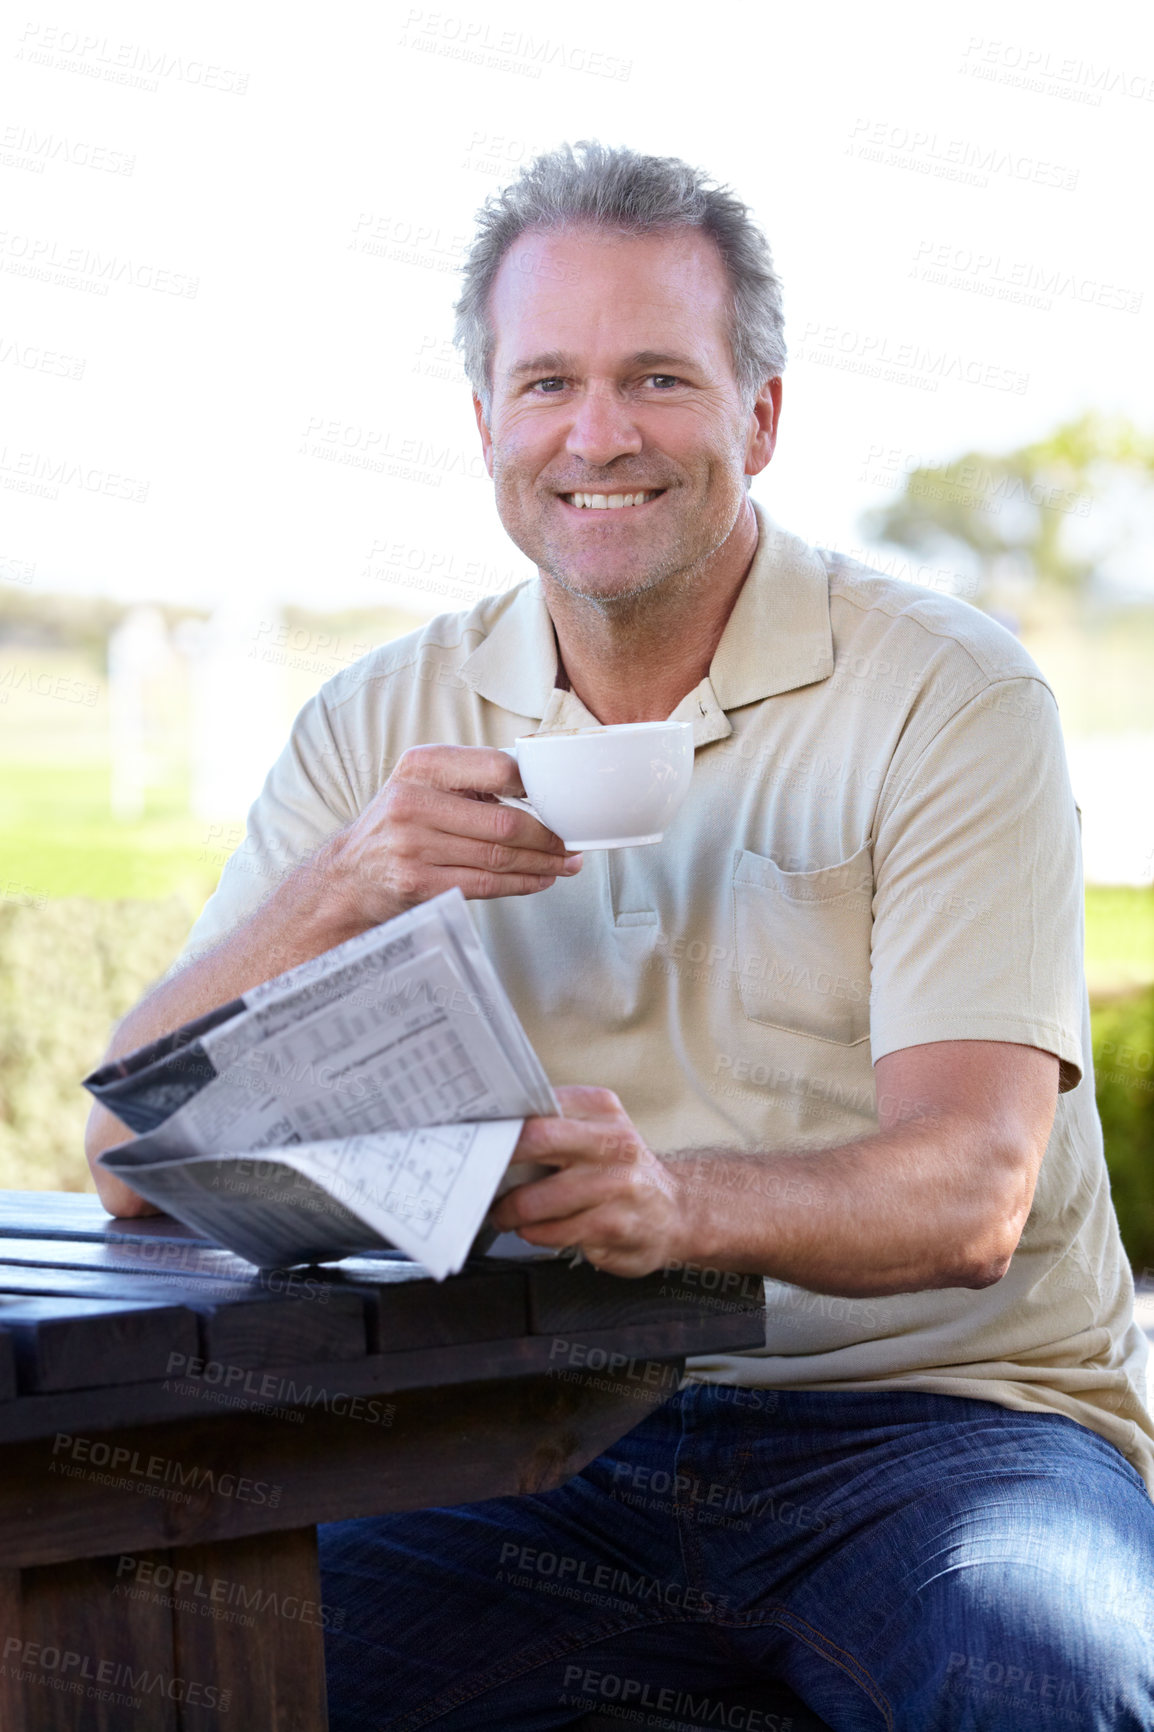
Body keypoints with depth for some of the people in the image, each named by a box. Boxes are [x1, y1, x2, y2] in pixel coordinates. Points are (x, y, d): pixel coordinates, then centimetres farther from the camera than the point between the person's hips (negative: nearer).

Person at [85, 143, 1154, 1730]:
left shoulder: (951, 697, -3)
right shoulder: (384, 727, 8)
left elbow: (968, 1195, -15)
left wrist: (679, 1200, -36)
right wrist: (340, 894, -18)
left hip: (925, 1408, -3)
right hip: (540, 1440, 3)